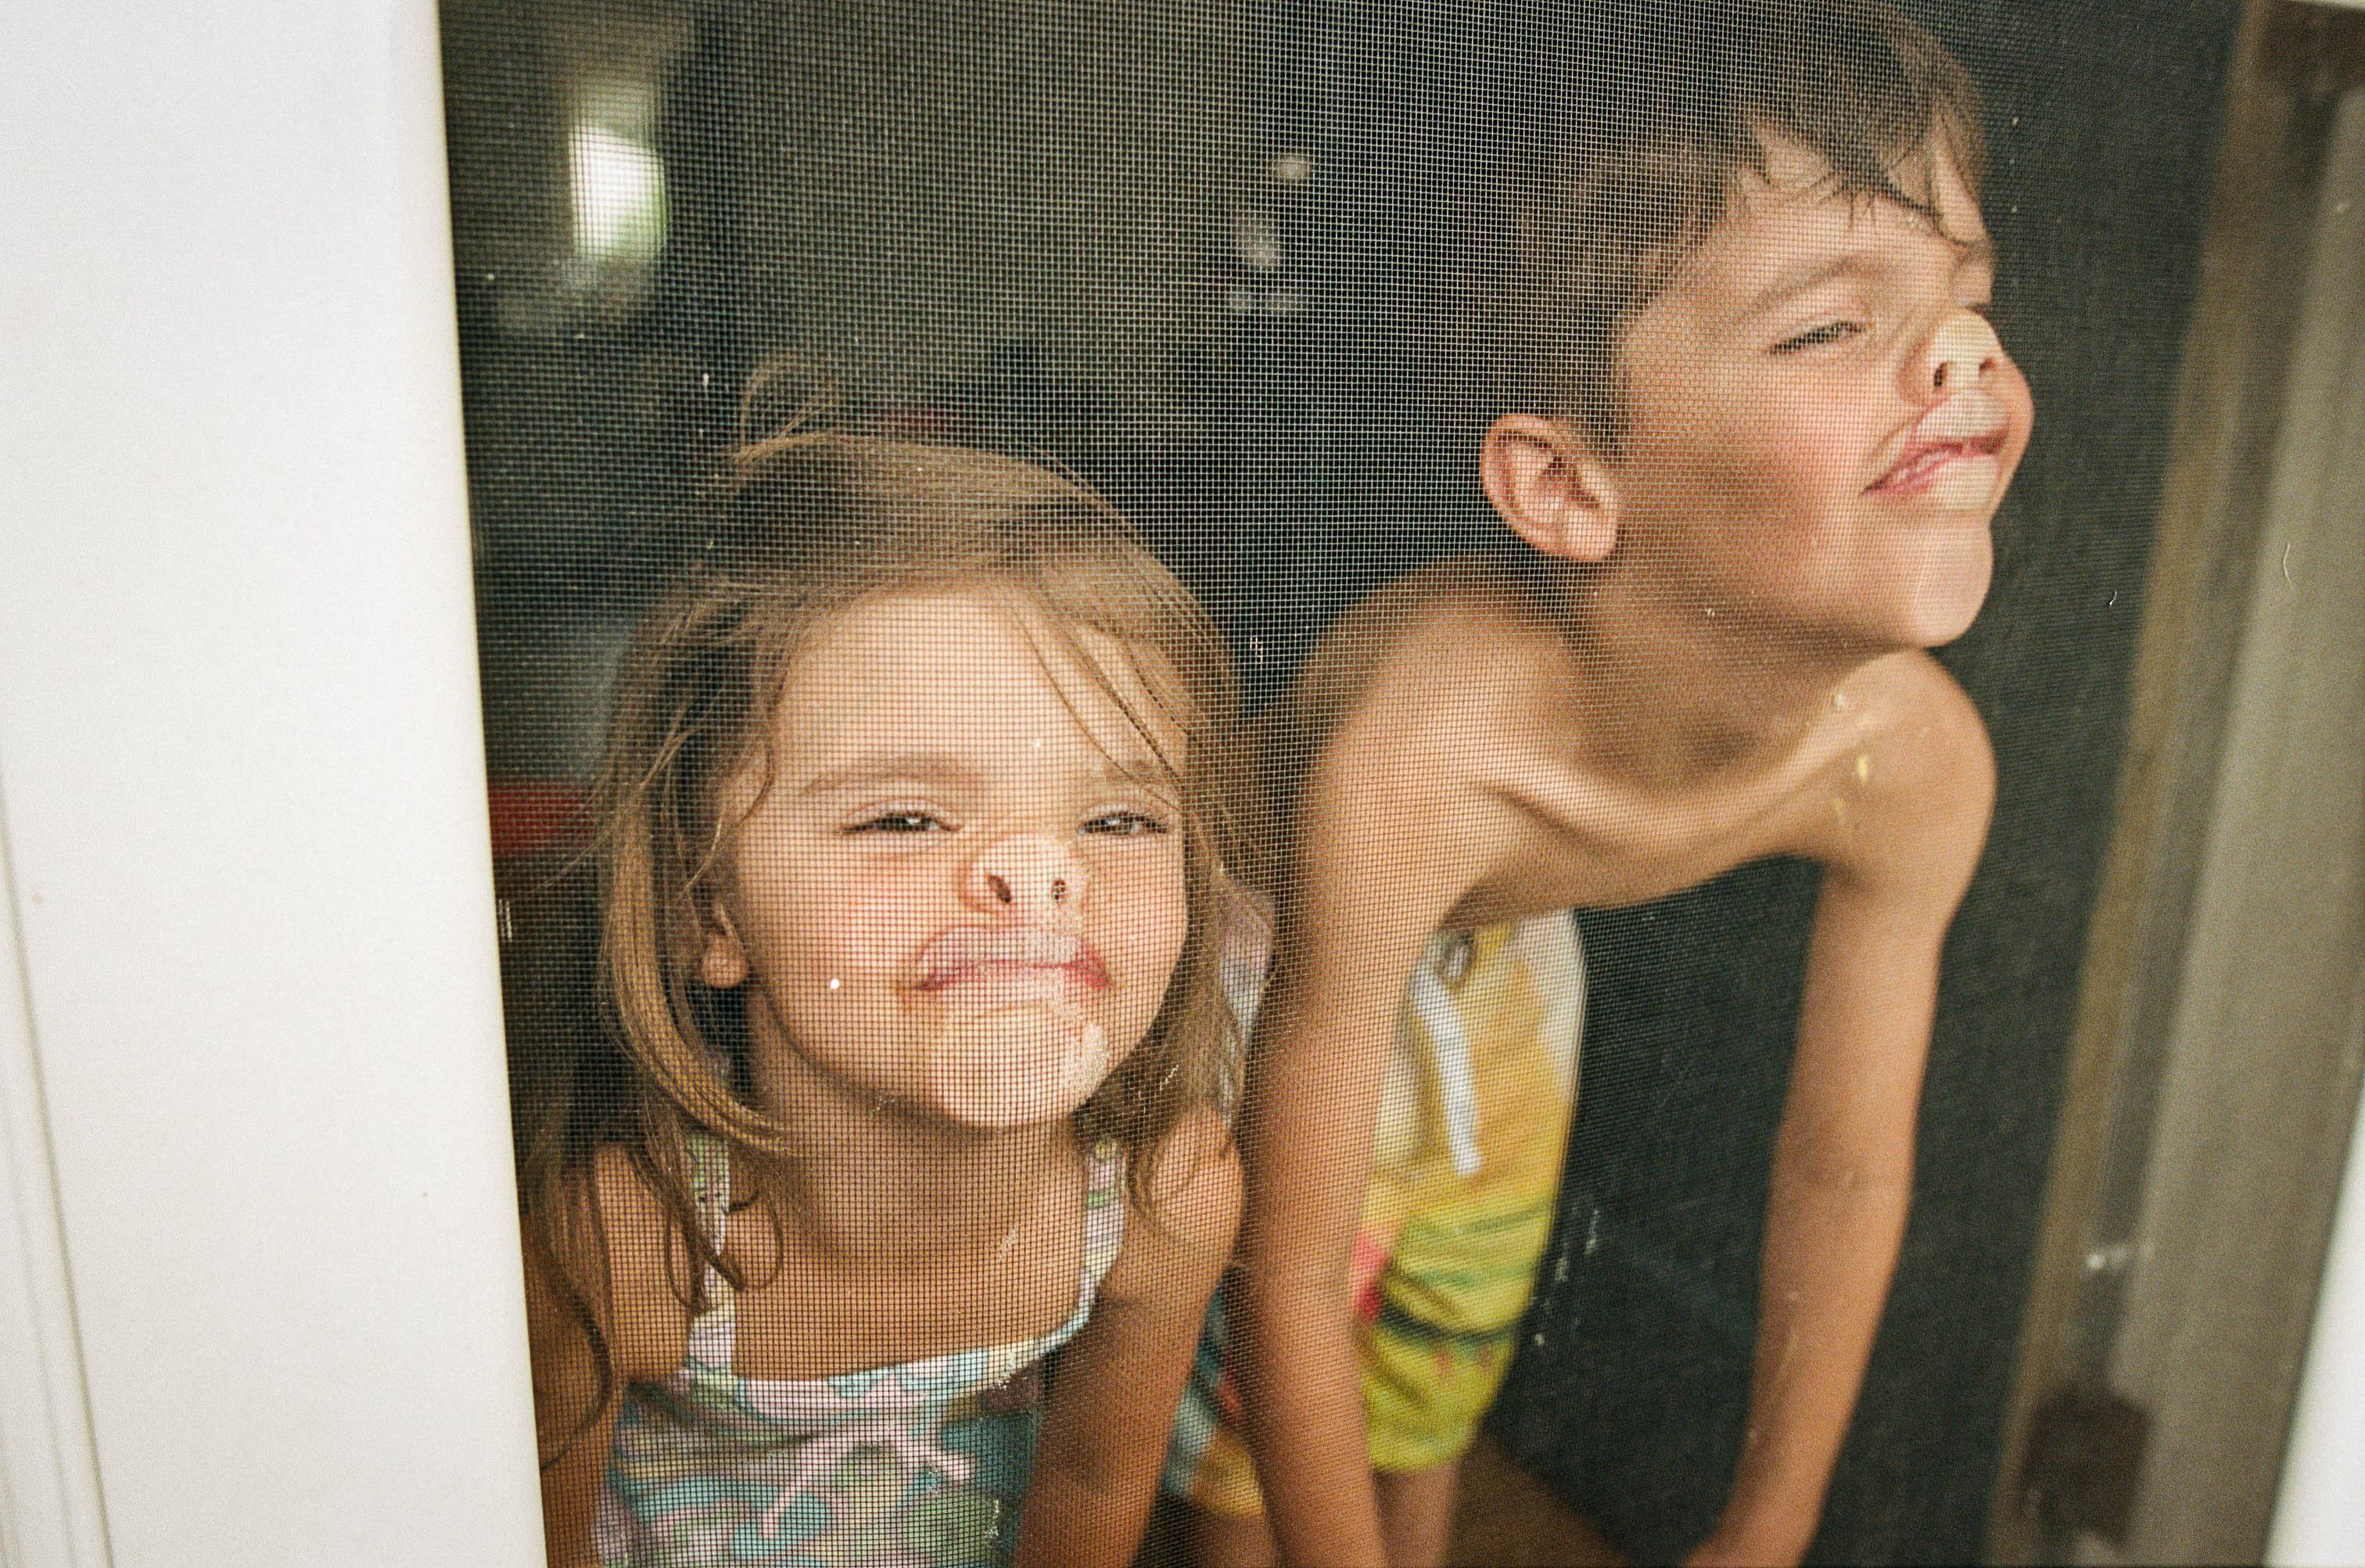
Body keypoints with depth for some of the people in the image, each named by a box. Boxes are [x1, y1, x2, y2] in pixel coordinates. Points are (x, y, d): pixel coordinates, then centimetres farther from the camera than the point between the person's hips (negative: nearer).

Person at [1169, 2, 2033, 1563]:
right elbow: (1289, 1275, -31)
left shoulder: (1919, 754, -28)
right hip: (1239, 980, -4)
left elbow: (1847, 1168, -12)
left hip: (1487, 978, 5)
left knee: (1425, 1437, 23)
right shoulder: (1405, 760, -44)